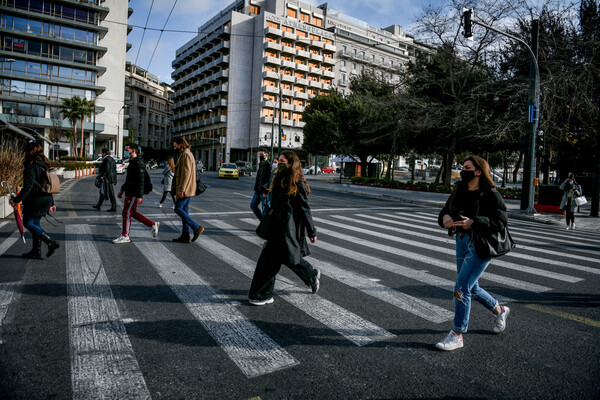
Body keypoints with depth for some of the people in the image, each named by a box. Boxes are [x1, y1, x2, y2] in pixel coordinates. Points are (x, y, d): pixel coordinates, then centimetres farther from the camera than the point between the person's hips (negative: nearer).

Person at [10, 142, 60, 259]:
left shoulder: (31, 166, -14)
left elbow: (28, 187, -21)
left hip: (35, 200, -9)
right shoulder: (44, 165, 13)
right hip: (45, 200, 9)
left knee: (28, 223, 1)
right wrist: (51, 203, 21)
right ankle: (36, 251, 17)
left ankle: (51, 243, -7)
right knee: (36, 223, 14)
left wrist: (16, 200, -15)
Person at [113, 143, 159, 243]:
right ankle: (153, 225, 19)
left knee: (126, 213, -4)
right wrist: (122, 190, 24)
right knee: (132, 213, 13)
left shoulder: (138, 163, -16)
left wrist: (140, 196, -24)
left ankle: (125, 236, 5)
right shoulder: (132, 162, 17)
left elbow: (141, 180, -21)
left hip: (134, 194, -10)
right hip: (129, 192, 10)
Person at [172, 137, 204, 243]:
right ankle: (185, 236, 12)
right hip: (187, 189, 10)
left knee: (178, 209, -8)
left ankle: (196, 227, -7)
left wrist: (181, 189, -23)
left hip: (185, 189, -10)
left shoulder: (186, 155, -13)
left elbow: (186, 173, -21)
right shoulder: (185, 154, 20)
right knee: (184, 210, 9)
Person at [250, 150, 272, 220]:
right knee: (253, 205, 12)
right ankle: (262, 219, 23)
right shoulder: (261, 165, 16)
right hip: (258, 191, 10)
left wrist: (266, 191, -23)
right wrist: (256, 188, 18)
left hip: (264, 191, -10)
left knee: (265, 209, -2)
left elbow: (270, 180, -20)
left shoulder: (268, 165, -13)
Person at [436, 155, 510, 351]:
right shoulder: (459, 191, 9)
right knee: (471, 288, 19)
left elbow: (499, 221, -18)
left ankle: (457, 335, 3)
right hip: (462, 242, 8)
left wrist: (473, 223, -30)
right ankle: (499, 310, 46)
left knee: (461, 288, -10)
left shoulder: (490, 194, -12)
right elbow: (446, 210, 11)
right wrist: (445, 217, -13)